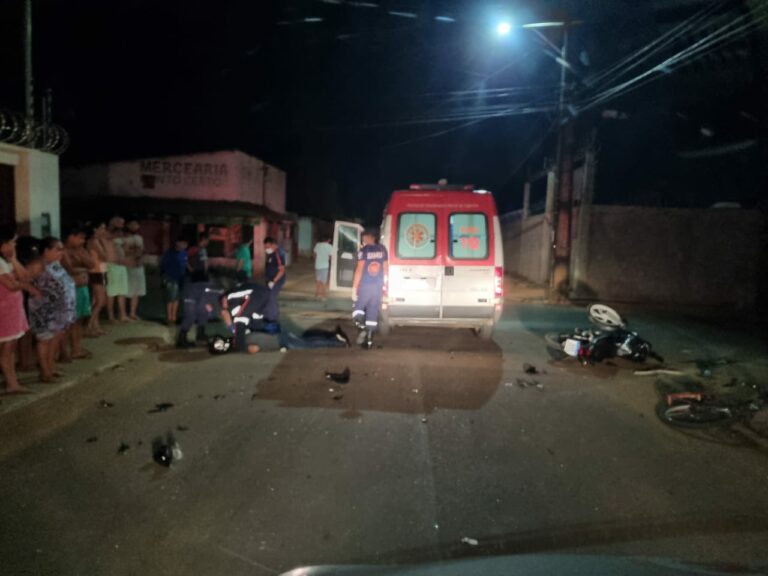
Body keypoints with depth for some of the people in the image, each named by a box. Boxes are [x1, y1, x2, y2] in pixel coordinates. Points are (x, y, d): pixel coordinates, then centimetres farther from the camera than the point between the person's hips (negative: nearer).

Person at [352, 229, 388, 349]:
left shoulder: (364, 250, -9)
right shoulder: (382, 249, 7)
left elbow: (359, 269, -13)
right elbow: (386, 268, 11)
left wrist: (354, 287, -10)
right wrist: (384, 283, 21)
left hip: (365, 285, -4)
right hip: (378, 286, 4)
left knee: (358, 308, 13)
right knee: (373, 312, 9)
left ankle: (362, 328, -13)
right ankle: (369, 341, 11)